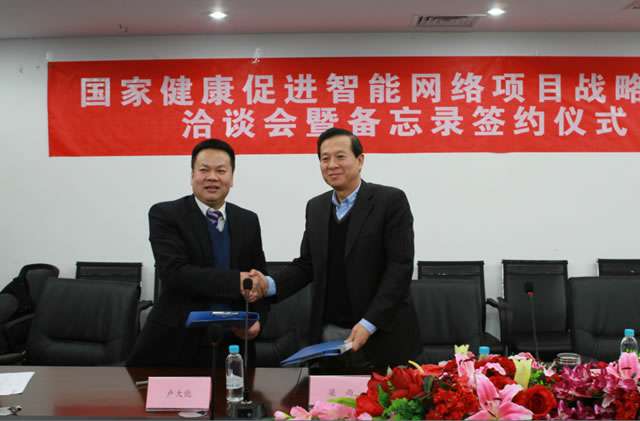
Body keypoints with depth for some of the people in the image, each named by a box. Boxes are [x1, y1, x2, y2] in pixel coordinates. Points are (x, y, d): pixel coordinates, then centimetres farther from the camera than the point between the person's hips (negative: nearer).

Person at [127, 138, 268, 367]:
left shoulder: (248, 221, 8)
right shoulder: (165, 214, -6)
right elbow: (174, 273, -19)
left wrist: (257, 319, -8)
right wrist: (236, 280, -27)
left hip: (232, 346, 4)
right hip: (177, 344, -3)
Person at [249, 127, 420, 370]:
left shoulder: (390, 201, -6)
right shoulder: (315, 207, 11)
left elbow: (400, 266, -11)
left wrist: (369, 323, -18)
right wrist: (270, 285, -4)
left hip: (380, 335, -4)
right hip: (328, 336, 4)